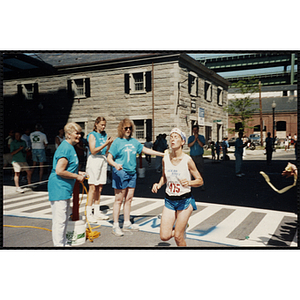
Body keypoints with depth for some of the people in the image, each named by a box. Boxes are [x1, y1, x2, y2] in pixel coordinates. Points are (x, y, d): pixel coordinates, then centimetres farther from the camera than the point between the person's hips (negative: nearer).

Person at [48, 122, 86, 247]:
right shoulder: (65, 148, -20)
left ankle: (63, 242, 34)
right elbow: (59, 171, -26)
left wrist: (78, 172, 11)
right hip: (59, 188, -11)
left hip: (65, 189, 11)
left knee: (63, 218, 21)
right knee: (60, 219, -3)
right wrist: (77, 176, -16)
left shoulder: (70, 147, 14)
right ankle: (59, 244, 6)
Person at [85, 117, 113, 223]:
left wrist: (109, 144, -4)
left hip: (103, 160, 6)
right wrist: (105, 144, -17)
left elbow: (105, 152, 13)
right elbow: (93, 151, -13)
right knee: (93, 187, -7)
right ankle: (89, 214, -2)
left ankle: (97, 212, 16)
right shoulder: (92, 135, -3)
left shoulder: (104, 135, 15)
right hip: (94, 160, -6)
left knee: (99, 188, 8)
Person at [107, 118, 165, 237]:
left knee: (129, 199, 10)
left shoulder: (134, 141, 12)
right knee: (119, 199, -2)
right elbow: (109, 158, -7)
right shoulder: (117, 142, -4)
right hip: (120, 172, -6)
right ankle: (115, 226, 6)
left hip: (132, 173, 6)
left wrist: (162, 154, 20)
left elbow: (145, 150, 20)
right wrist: (115, 164, -28)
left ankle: (127, 224, 20)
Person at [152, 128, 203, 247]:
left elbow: (200, 181, -6)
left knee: (178, 237, 0)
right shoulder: (165, 159, -1)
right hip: (169, 200, 4)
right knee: (164, 236, 1)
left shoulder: (187, 160, -13)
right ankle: (181, 227, 31)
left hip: (185, 201, -4)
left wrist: (188, 182, -25)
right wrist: (159, 185, -3)